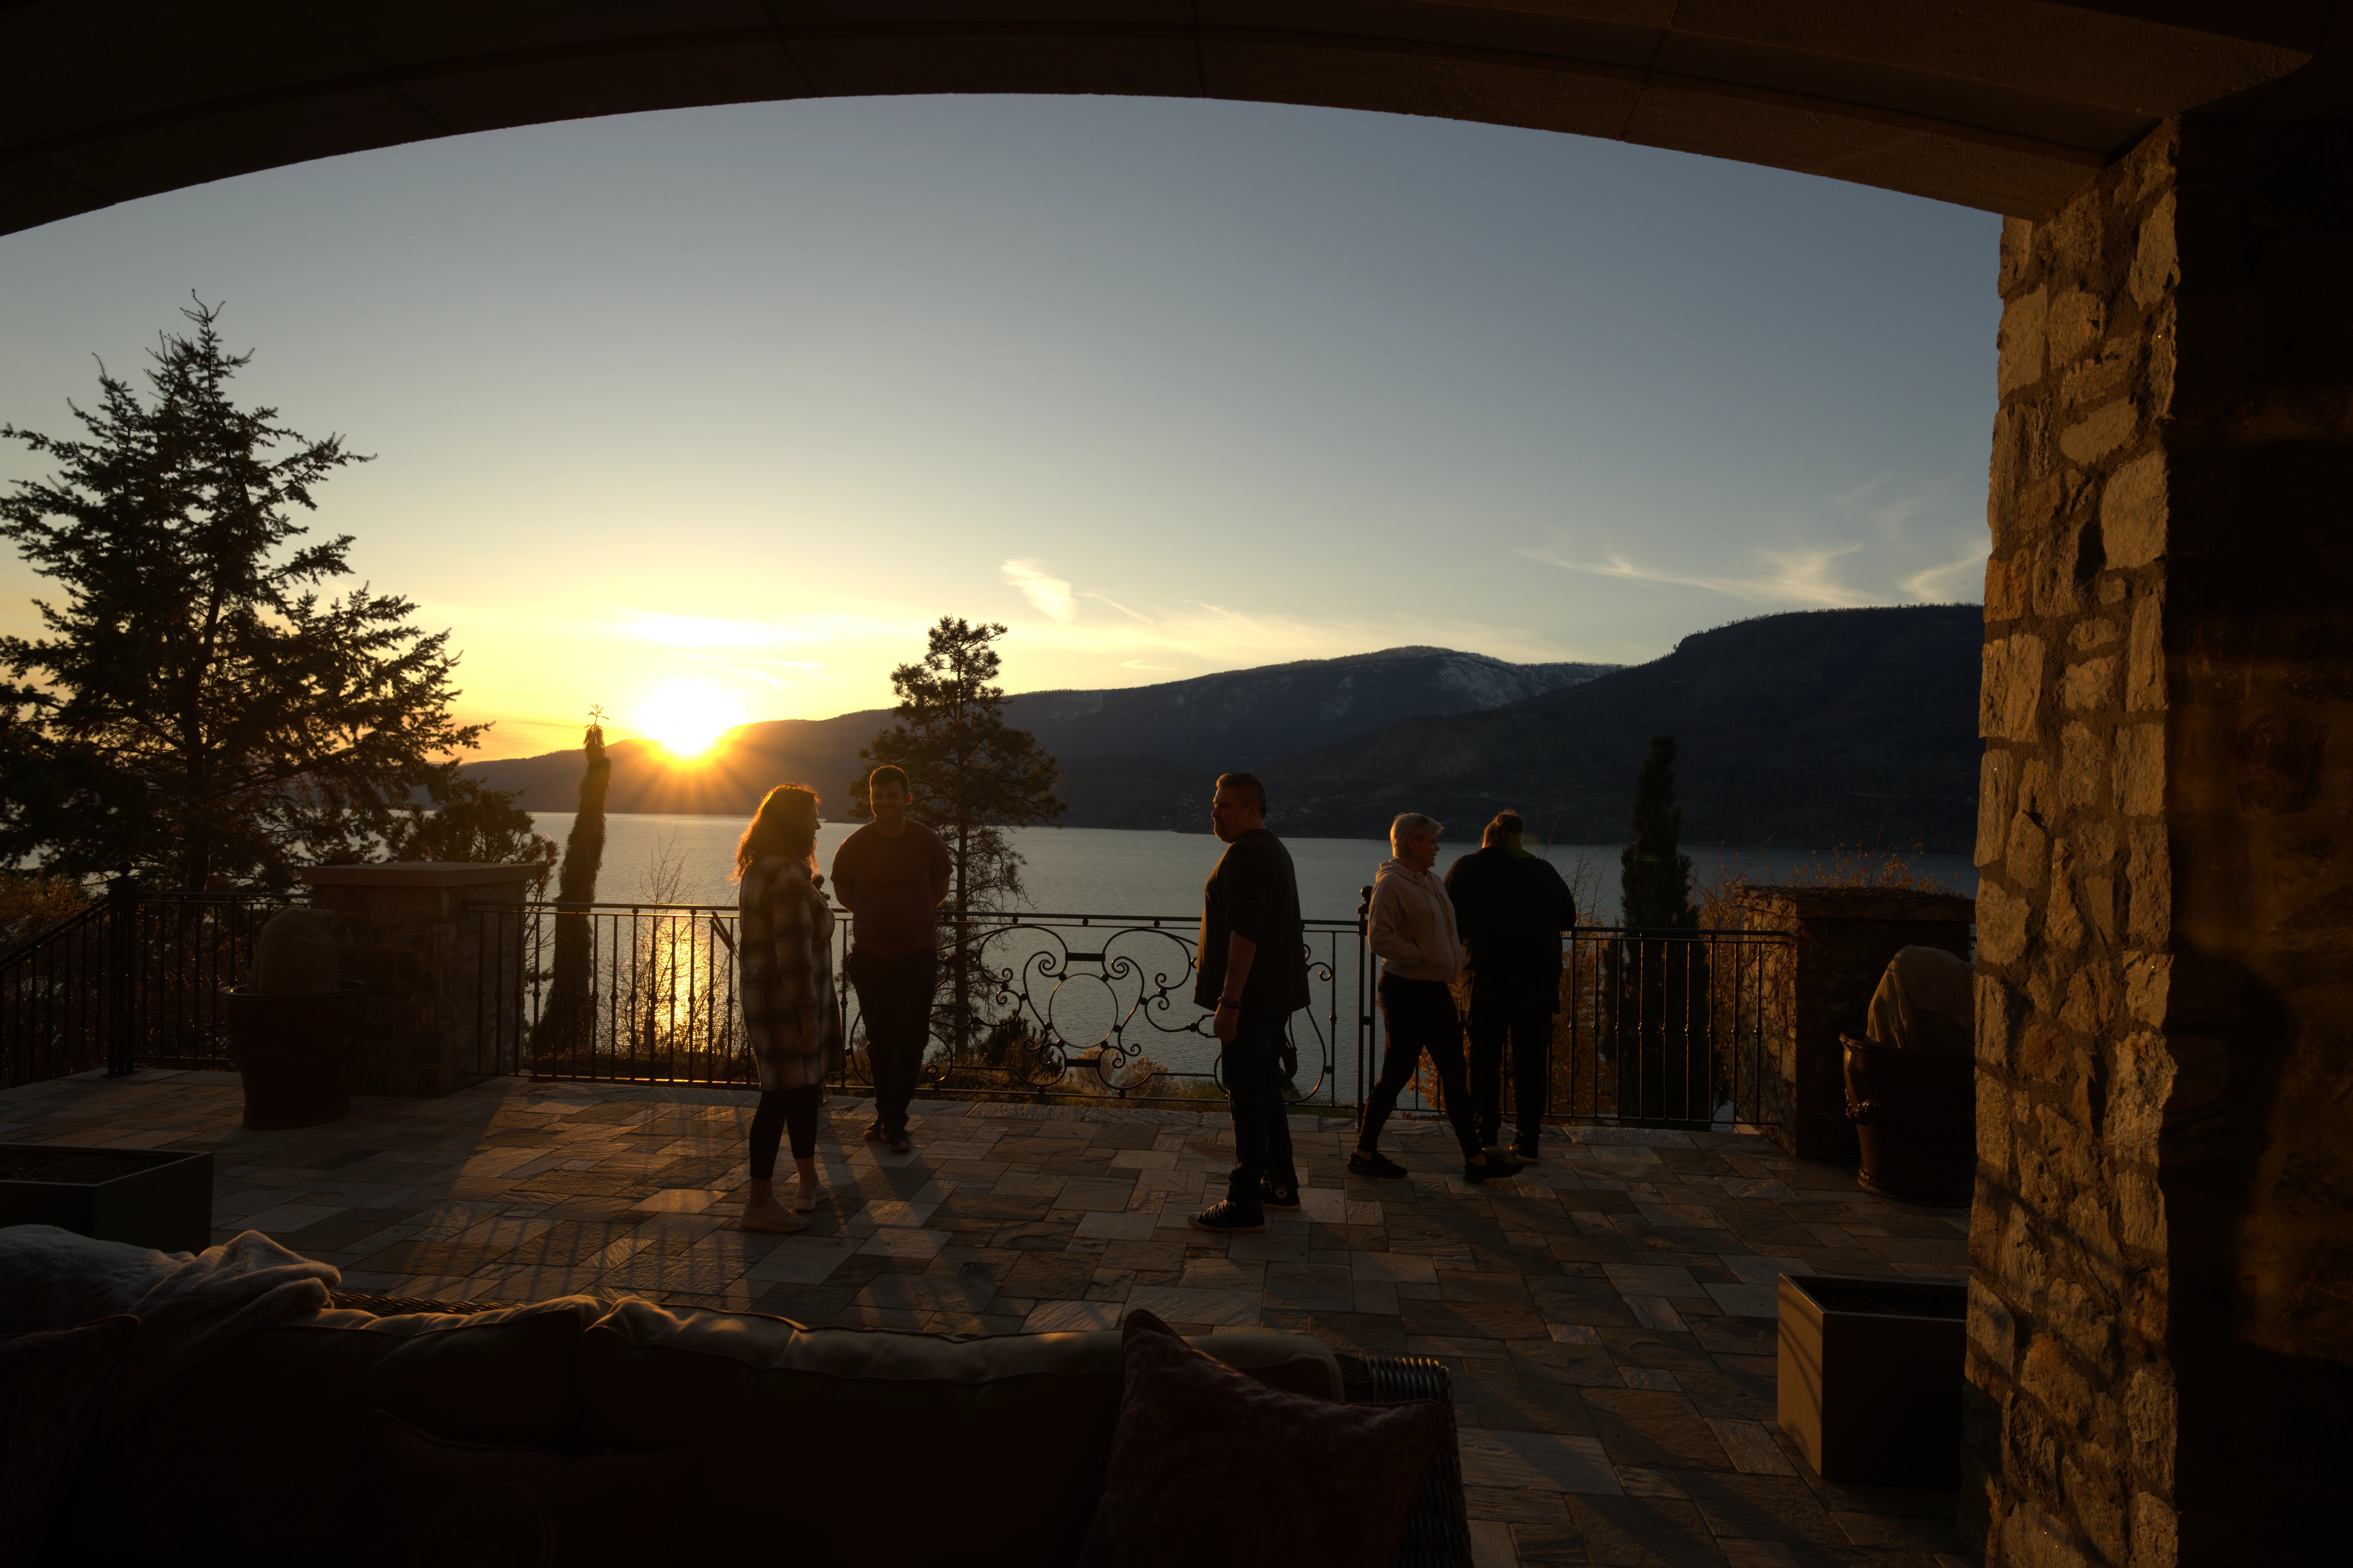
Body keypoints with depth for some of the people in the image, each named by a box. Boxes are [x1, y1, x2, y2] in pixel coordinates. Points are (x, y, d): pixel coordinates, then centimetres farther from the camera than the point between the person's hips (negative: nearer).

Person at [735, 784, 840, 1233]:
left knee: (805, 1090, 17)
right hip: (788, 1007, -10)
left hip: (763, 998, 10)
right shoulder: (789, 880, -21)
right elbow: (794, 955, -23)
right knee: (782, 1096, -3)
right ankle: (759, 1204, 5)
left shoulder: (757, 871, 12)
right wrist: (808, 1016, -21)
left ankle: (810, 1184, 28)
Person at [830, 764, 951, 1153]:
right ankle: (885, 1113, 25)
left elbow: (940, 890, 11)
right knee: (879, 1041, 10)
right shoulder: (853, 847, -6)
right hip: (870, 956, 1)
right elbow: (844, 894, 12)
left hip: (918, 956, -1)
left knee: (910, 1040, -3)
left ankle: (894, 1121, 5)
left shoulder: (928, 843, -7)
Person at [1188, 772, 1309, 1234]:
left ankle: (1245, 1202, -1)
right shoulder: (1275, 850, 17)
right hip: (1276, 996, 10)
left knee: (1246, 1096, -6)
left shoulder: (1244, 855, -16)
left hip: (1250, 999, -10)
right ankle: (1281, 1183, 28)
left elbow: (1245, 931, -24)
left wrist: (1229, 1001, -25)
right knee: (1267, 1090, 18)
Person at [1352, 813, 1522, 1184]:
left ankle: (1475, 1158, 16)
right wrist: (1421, 957, -18)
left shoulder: (1432, 881, 13)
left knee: (1454, 1073, 10)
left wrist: (1453, 960, 14)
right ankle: (1364, 1152, 14)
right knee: (1398, 1073, 0)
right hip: (1406, 991, -9)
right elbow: (1381, 940, -22)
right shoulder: (1391, 883, -14)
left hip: (1436, 990, 9)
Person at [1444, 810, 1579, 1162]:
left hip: (1491, 973, -2)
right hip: (1541, 974, 2)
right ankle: (1528, 1141, 8)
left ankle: (1487, 1133, 17)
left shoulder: (1468, 868, 7)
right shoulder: (1543, 870, 13)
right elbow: (1569, 918, 19)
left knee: (1485, 1056, 12)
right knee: (1532, 1060, 7)